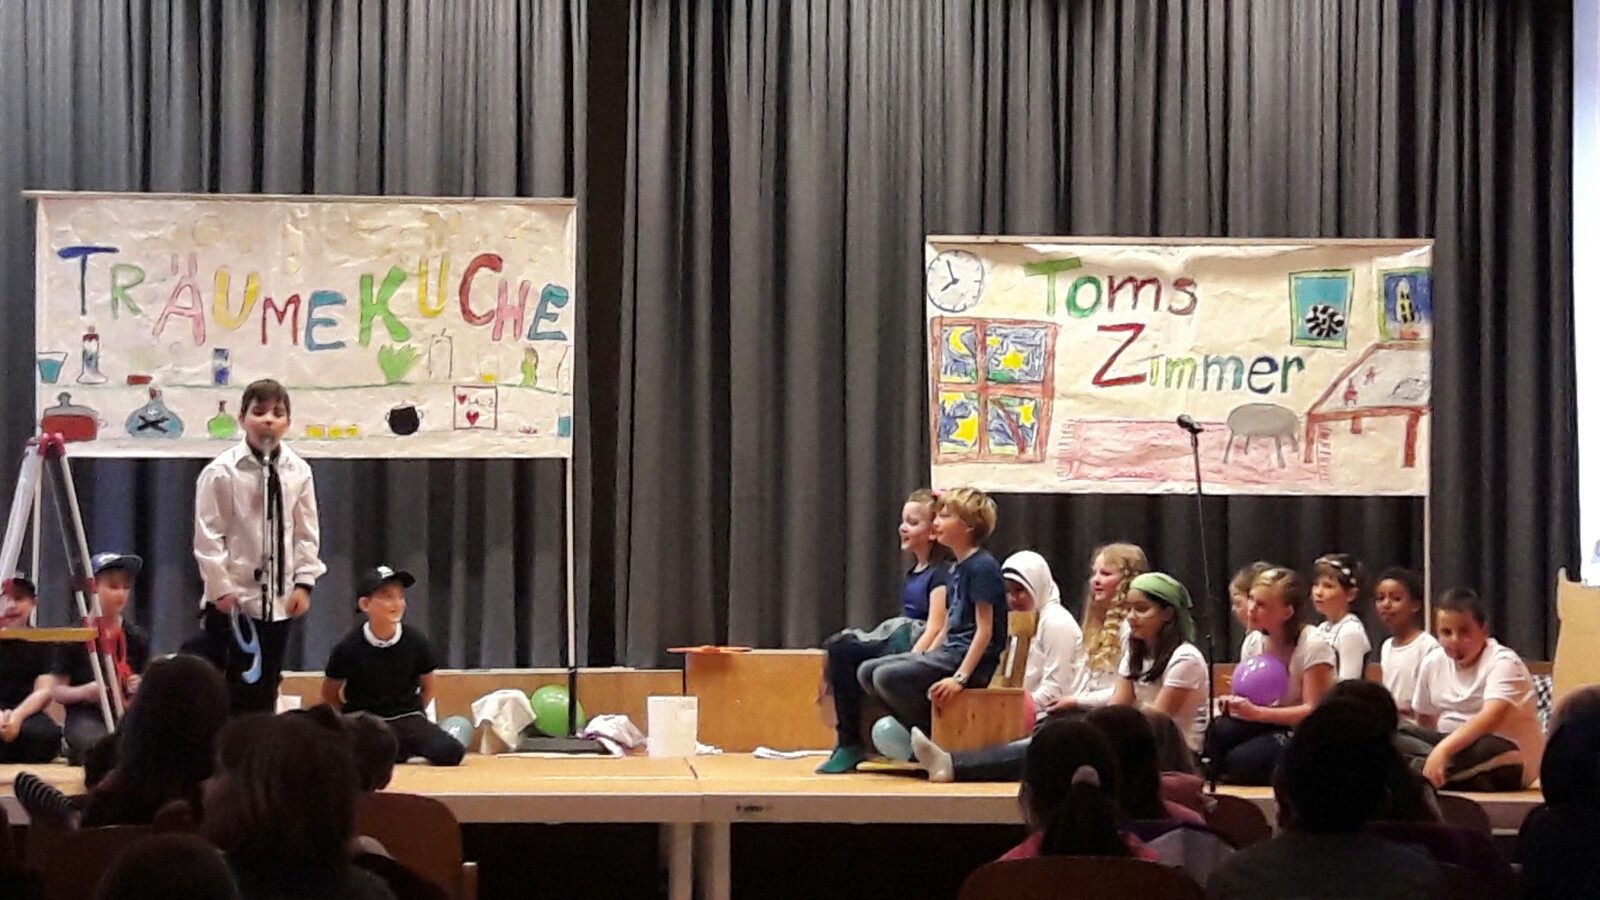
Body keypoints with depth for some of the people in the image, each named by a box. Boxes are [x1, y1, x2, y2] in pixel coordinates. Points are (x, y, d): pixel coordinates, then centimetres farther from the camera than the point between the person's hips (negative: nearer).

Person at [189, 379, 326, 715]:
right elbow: (208, 535, -9)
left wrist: (303, 581, 1)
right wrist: (221, 587, -11)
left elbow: (307, 532, 7)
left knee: (264, 688, 11)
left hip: (279, 598, 4)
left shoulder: (298, 472, 0)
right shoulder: (221, 472, -10)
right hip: (233, 598, -4)